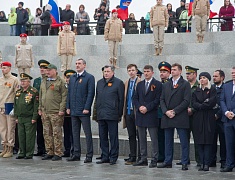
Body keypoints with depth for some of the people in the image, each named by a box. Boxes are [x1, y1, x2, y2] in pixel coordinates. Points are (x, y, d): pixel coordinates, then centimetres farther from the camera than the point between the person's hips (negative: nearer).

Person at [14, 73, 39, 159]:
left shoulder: (34, 92, -7)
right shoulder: (18, 92, 13)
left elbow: (36, 106, -11)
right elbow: (15, 105, 18)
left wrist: (34, 117, -15)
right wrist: (16, 117, 13)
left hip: (30, 119, -6)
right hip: (20, 118, 6)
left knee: (30, 136, -3)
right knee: (21, 136, 9)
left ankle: (29, 154, 4)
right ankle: (22, 153, 17)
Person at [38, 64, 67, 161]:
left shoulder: (60, 82, -4)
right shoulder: (44, 82, 17)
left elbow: (64, 97, -8)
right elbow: (40, 96, 22)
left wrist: (61, 110, -14)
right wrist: (40, 109, 16)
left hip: (56, 113, -7)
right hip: (45, 112, 7)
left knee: (56, 133, -4)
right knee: (47, 133, 8)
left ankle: (58, 154, 1)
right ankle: (49, 152, 15)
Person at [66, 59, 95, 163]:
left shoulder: (89, 77, -4)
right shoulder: (72, 78, 15)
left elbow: (91, 94, -9)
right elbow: (69, 93, 16)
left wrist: (87, 108, -15)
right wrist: (68, 107, 8)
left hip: (83, 111, -6)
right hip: (74, 111, 6)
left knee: (88, 133, -2)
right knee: (75, 133, 10)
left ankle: (89, 155, 1)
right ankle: (76, 154, 16)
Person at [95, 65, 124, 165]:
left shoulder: (118, 83, -2)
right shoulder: (99, 82, 16)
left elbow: (121, 99, -3)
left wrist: (119, 114, -6)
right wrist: (97, 111, 14)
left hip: (112, 115, -6)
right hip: (101, 115, 6)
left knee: (113, 137, -1)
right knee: (102, 137, 8)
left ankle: (113, 157, 5)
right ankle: (105, 157, 15)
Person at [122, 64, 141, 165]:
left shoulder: (140, 82, -7)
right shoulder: (126, 83, 15)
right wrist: (124, 111, 12)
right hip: (128, 112, 6)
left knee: (139, 136, -1)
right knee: (131, 136, 10)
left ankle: (140, 158, 3)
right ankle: (132, 157, 15)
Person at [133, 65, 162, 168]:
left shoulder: (157, 84, -2)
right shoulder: (139, 85, 15)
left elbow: (158, 99, -8)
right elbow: (135, 98, 13)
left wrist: (147, 108, -15)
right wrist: (139, 107, -5)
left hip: (152, 116, -5)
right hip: (140, 115, 5)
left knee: (154, 139, -3)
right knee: (142, 139, 9)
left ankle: (154, 160, 1)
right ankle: (143, 159, 15)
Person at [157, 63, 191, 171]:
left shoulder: (185, 84, 0)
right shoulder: (166, 85, 16)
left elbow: (186, 101, -8)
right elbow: (162, 100, 12)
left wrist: (174, 111, -13)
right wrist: (166, 111, -6)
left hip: (180, 117, -5)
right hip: (167, 117, 5)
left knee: (184, 141, -3)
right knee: (168, 141, 10)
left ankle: (184, 163, 0)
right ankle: (168, 162, 16)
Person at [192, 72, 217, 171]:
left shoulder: (212, 89, 3)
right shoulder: (196, 91, 15)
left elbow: (212, 103, -8)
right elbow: (193, 104, 4)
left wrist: (201, 105, -4)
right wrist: (205, 104, -8)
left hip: (208, 118, -3)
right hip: (198, 118, 3)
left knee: (208, 141, -6)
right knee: (199, 141, 0)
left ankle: (206, 164, -5)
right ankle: (201, 163, 3)